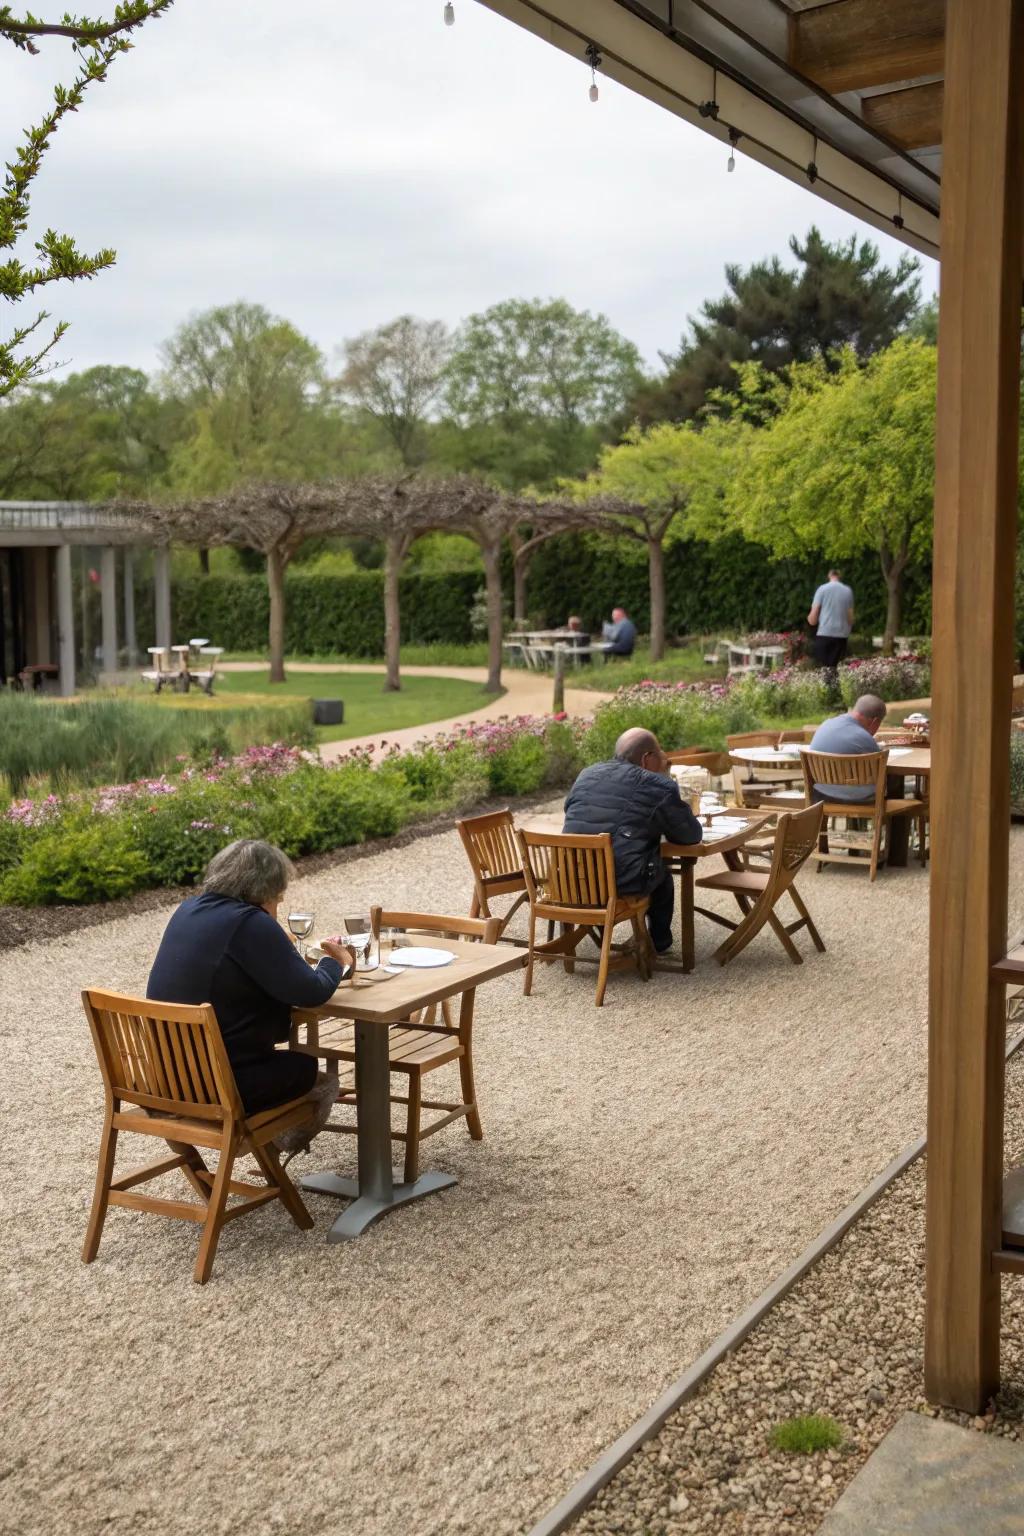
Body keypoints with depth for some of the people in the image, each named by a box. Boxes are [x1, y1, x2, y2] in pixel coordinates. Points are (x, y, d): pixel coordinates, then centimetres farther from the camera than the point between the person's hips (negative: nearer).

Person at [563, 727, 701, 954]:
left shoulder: (586, 775, 10)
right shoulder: (659, 786, -7)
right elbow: (692, 835, 1)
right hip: (623, 883, -5)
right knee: (662, 872, 28)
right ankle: (659, 943, 43)